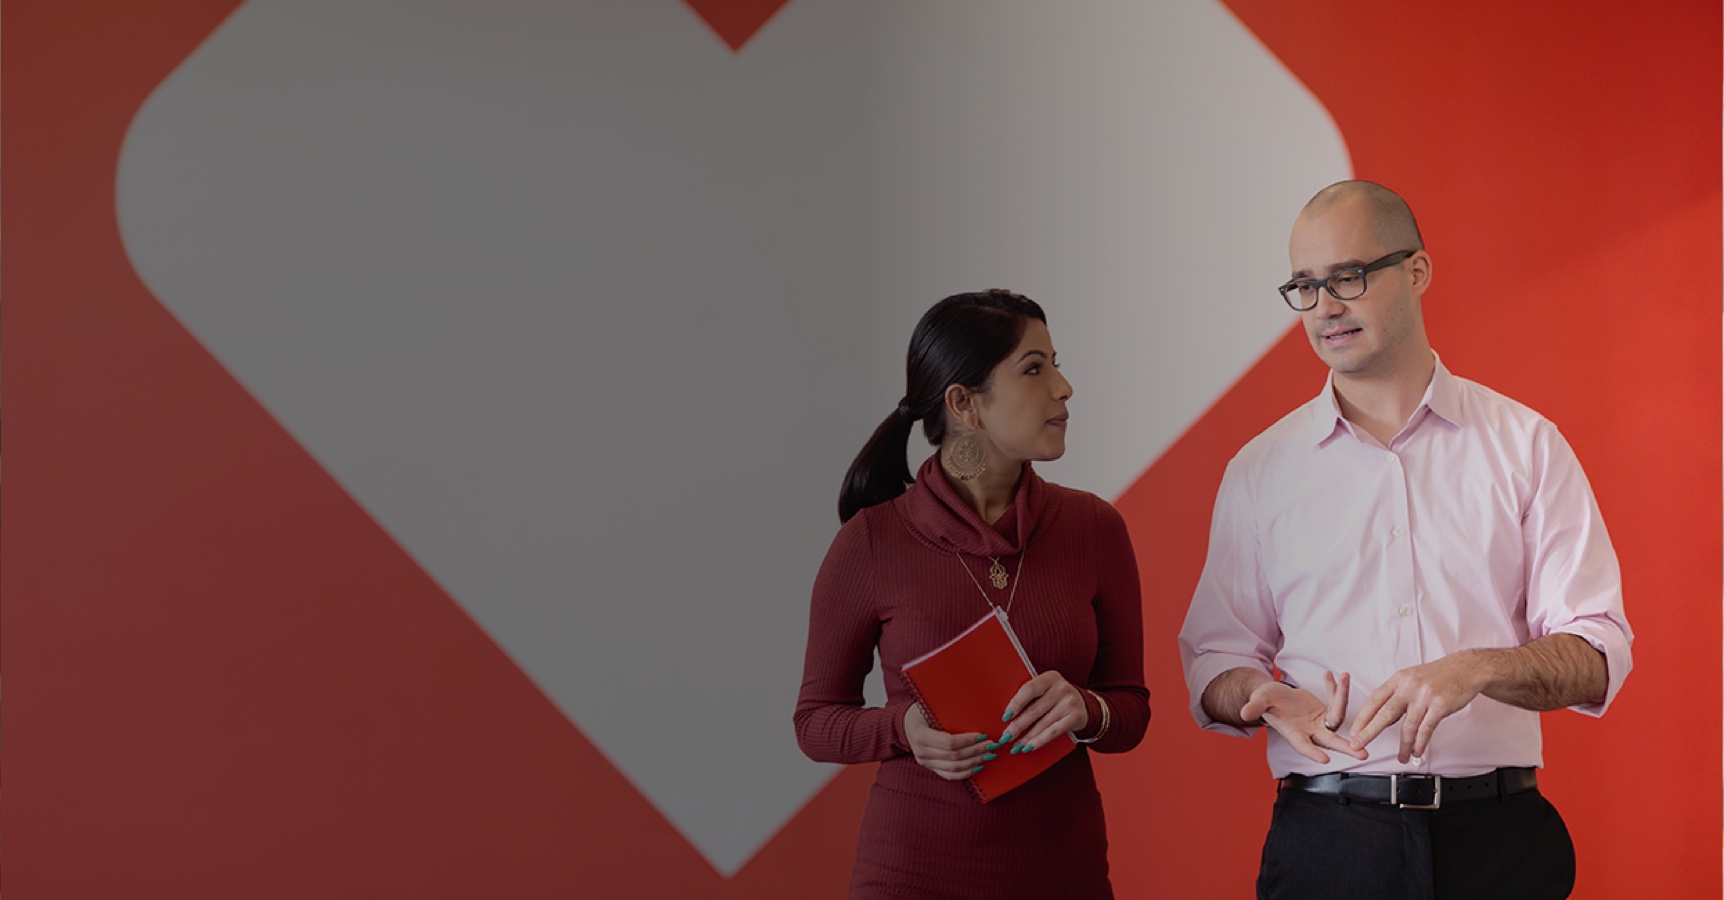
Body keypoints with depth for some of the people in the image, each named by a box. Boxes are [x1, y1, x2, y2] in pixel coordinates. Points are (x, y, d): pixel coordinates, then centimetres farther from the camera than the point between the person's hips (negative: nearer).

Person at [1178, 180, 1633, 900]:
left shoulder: (1525, 445, 4)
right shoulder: (1260, 470, 9)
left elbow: (1598, 654, -2)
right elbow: (1215, 659, 10)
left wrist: (1476, 669, -21)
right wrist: (1261, 696, -12)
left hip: (1498, 839, -1)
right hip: (1326, 835, 1)